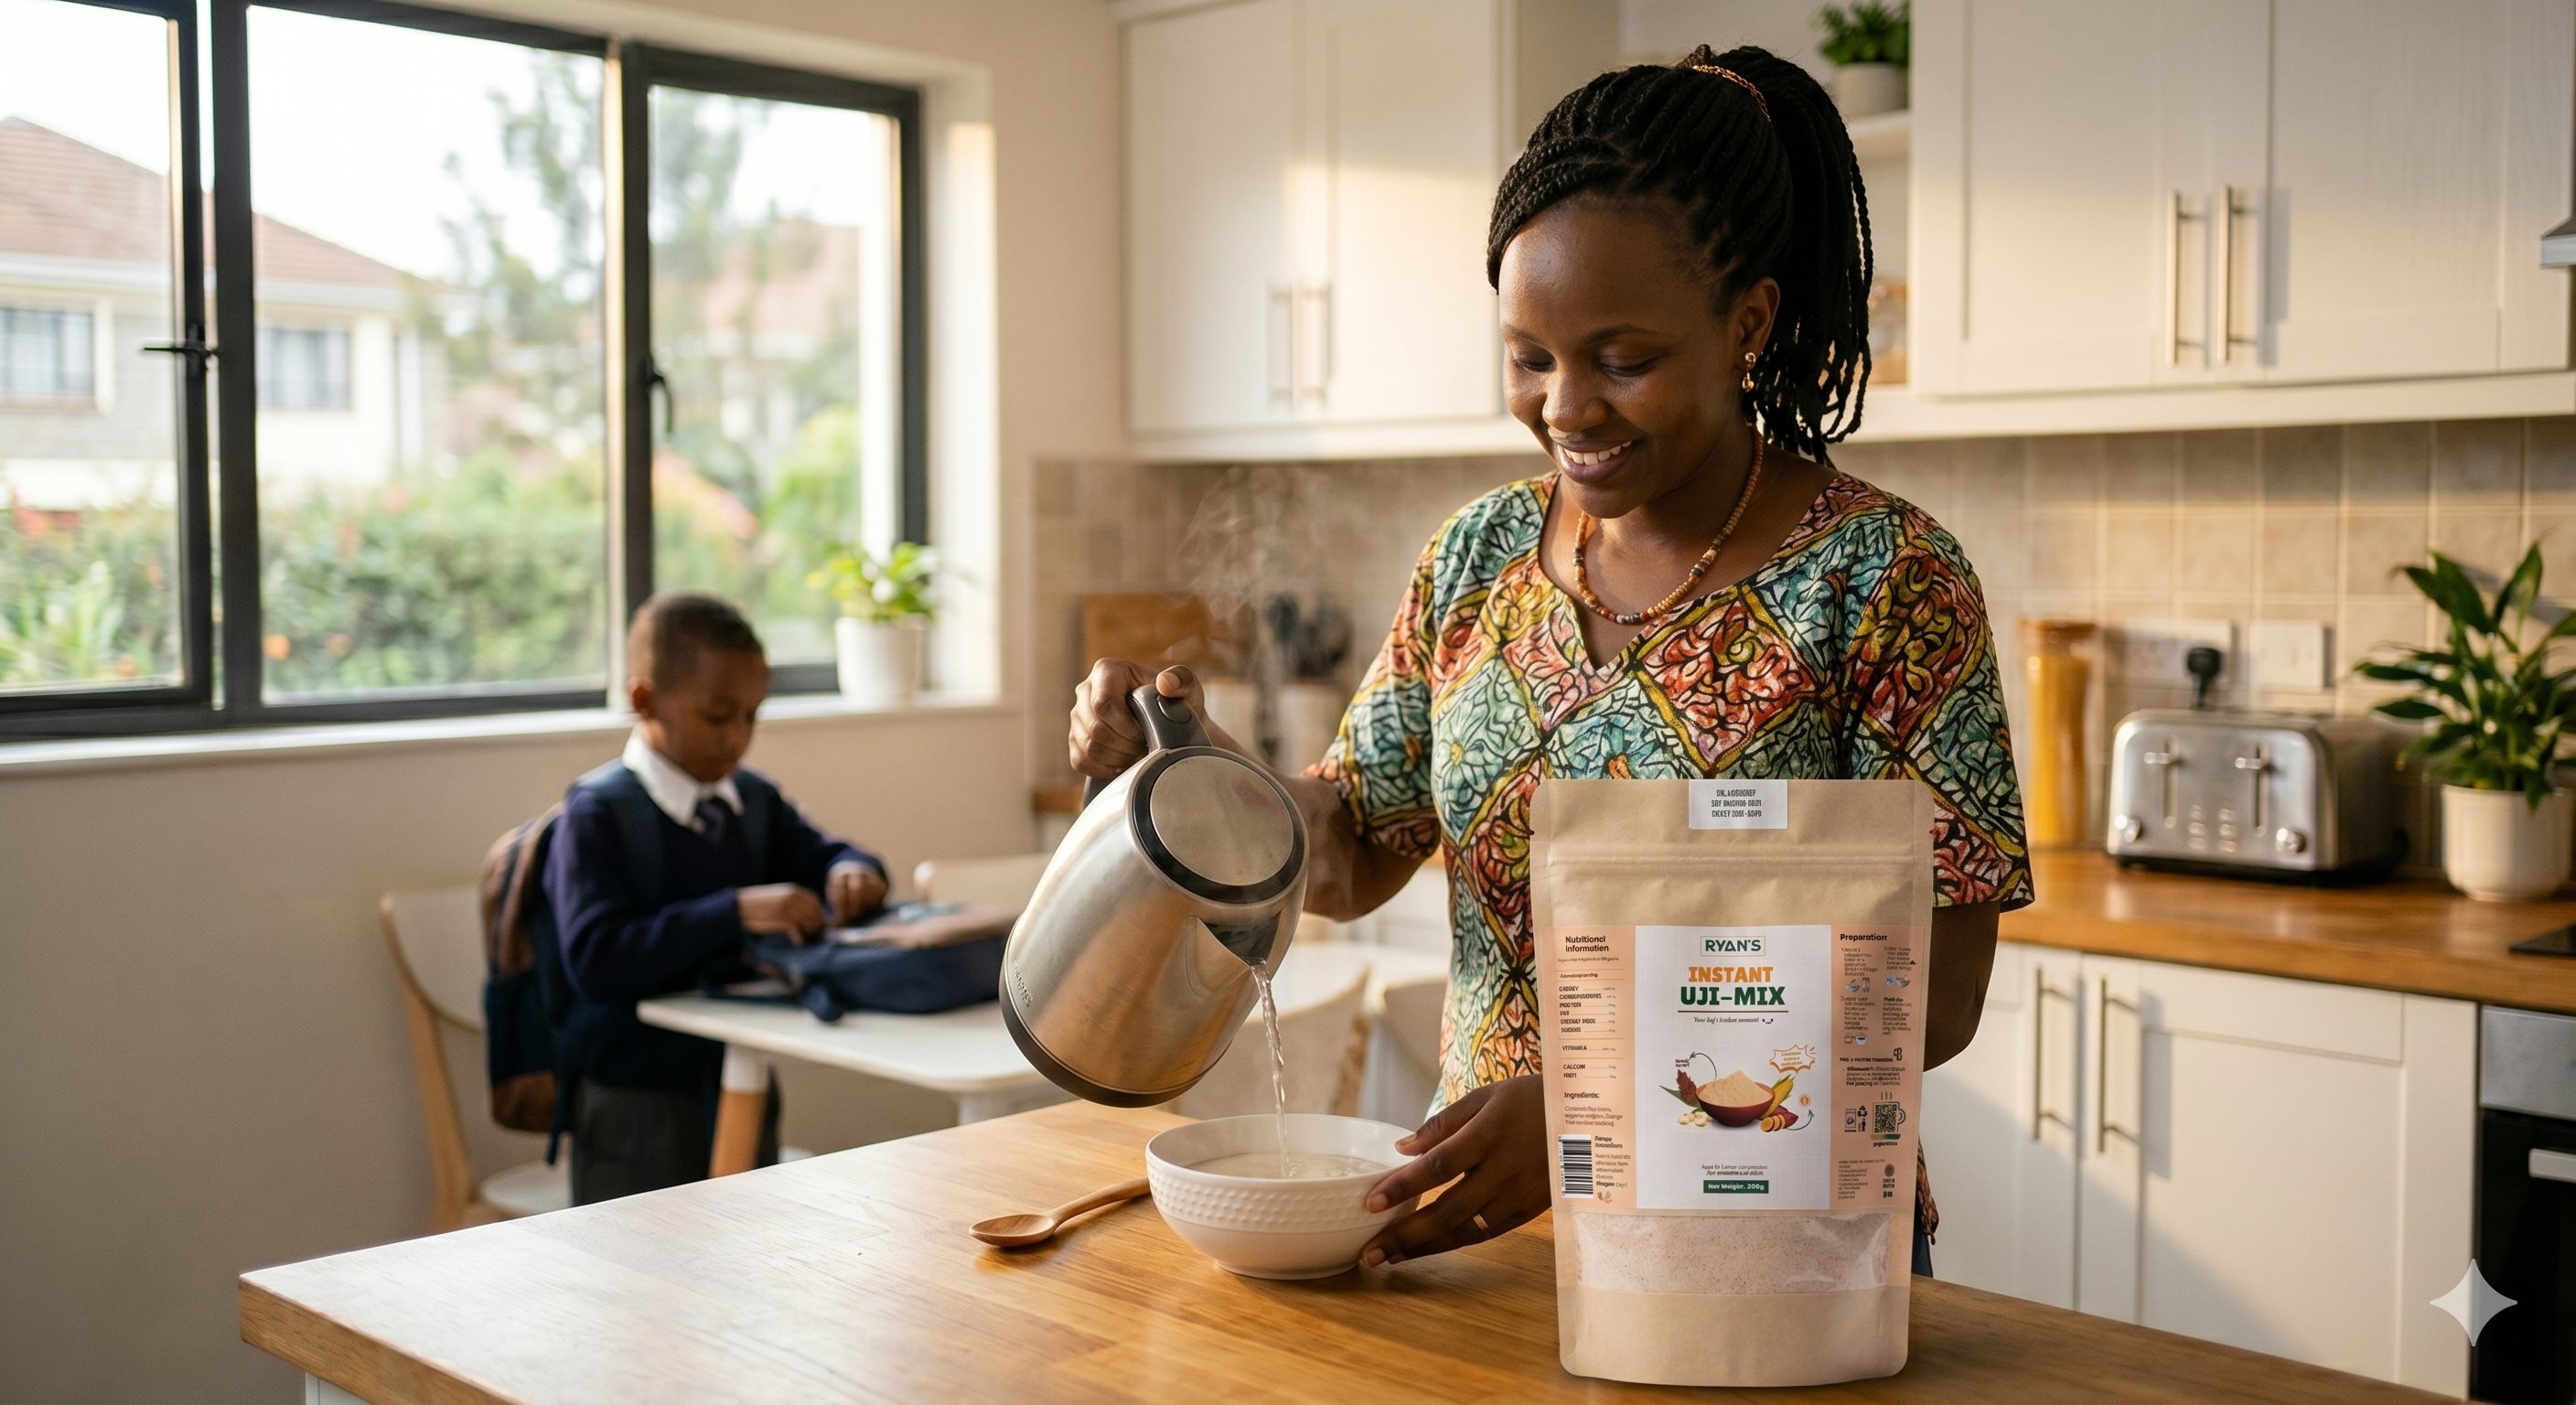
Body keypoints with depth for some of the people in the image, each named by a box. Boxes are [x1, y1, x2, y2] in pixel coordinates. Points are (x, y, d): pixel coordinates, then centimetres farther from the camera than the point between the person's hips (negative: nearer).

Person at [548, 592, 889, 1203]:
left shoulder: (755, 801, 7)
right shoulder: (596, 816, -15)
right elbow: (594, 957, -26)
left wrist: (851, 874, -13)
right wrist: (735, 912, -34)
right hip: (636, 1102, -6)